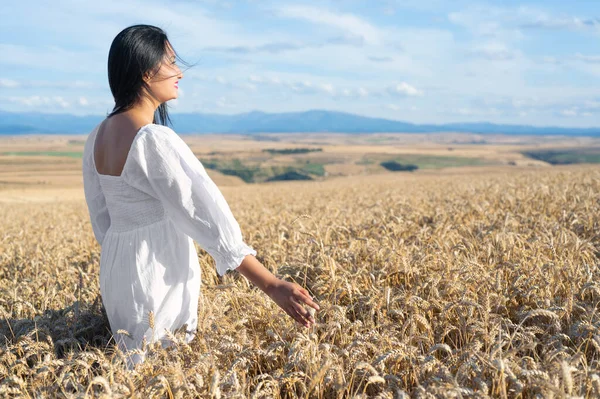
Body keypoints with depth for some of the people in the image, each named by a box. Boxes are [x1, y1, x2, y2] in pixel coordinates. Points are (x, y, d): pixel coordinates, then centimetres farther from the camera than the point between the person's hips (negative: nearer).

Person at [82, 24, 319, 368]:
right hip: (159, 279, -8)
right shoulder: (154, 140, -23)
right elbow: (206, 214, -27)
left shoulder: (98, 137, 4)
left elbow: (101, 217, 12)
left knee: (138, 367, 19)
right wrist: (272, 285, -26)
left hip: (117, 269, 8)